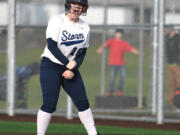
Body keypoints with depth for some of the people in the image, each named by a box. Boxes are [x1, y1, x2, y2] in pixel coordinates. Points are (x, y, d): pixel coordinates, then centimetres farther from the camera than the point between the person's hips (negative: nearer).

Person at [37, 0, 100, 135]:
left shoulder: (85, 27, 5)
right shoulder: (57, 21, -11)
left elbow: (82, 52, 6)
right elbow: (51, 45, -18)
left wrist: (72, 69, -10)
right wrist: (69, 63, -20)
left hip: (71, 68, 5)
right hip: (50, 66, -5)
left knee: (82, 102, 2)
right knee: (49, 104, -11)